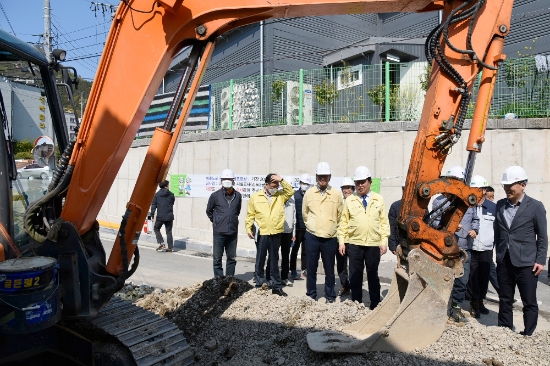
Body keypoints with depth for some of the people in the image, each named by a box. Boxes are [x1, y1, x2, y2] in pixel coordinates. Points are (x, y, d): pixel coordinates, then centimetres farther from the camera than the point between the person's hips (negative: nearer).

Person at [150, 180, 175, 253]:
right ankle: (170, 248, 9)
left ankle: (161, 243, 5)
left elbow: (153, 205, -3)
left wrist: (152, 215, 0)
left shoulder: (156, 194, -1)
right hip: (169, 216, 1)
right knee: (169, 232, 9)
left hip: (160, 216, -1)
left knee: (156, 229, 19)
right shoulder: (171, 194, -1)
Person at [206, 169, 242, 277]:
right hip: (219, 232, -3)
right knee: (217, 258, 4)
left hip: (233, 232, 3)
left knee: (232, 258, 12)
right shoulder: (215, 195, -4)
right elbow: (209, 211, 11)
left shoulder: (238, 195, 4)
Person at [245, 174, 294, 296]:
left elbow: (291, 191, -6)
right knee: (260, 260, 7)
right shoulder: (255, 197, 3)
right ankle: (260, 284, 19)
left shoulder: (280, 196, 9)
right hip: (262, 233, -2)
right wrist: (248, 228, -3)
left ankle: (276, 286, 20)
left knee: (274, 260, 12)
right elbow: (250, 215, 5)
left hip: (276, 233, 2)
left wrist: (281, 180, -9)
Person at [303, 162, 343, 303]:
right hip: (312, 236, 1)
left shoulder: (336, 194, -2)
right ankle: (311, 295, 23)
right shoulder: (309, 193, 1)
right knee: (311, 268, 9)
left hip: (330, 238, -1)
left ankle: (330, 296, 23)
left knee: (329, 269, 9)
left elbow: (339, 215, 8)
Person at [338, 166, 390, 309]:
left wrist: (384, 241, 0)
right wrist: (341, 241, -1)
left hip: (373, 244, 0)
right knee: (355, 276, 8)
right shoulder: (349, 200, 5)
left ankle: (375, 305, 23)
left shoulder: (379, 200, 6)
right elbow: (343, 222, 5)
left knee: (373, 275, 11)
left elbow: (384, 222, 6)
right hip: (354, 244, 0)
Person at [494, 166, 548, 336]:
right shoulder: (500, 205, 8)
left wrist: (540, 260, -7)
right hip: (504, 262, 4)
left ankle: (528, 335, 17)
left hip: (526, 263, -4)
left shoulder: (535, 206, -3)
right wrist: (499, 254, 9)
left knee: (529, 302, 5)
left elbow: (542, 237, -2)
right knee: (505, 300, 13)